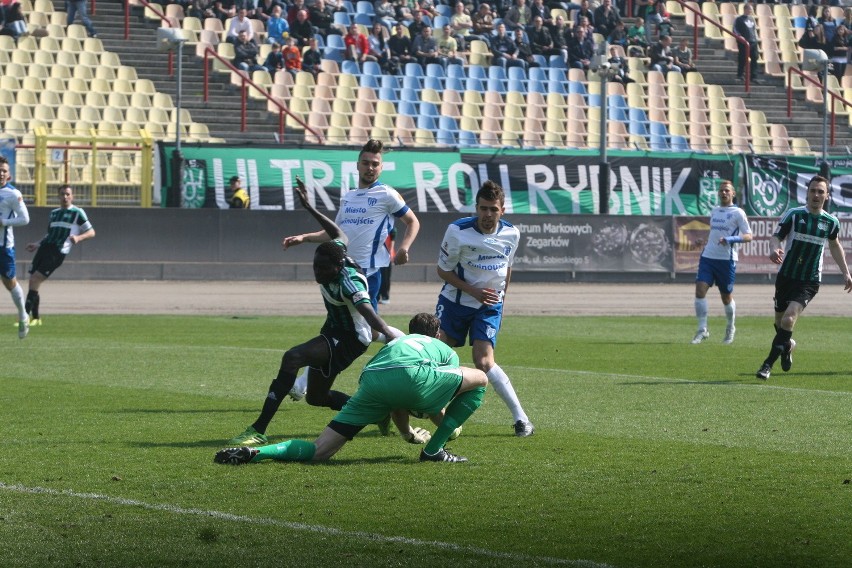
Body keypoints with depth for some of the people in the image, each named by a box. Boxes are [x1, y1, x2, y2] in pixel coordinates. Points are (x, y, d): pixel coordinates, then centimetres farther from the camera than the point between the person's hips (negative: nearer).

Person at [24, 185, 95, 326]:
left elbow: (91, 232, 3)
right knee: (33, 281, 1)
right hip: (45, 247, 7)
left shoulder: (77, 213, 3)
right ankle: (35, 318, 14)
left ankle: (26, 315, -15)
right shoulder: (54, 213, 22)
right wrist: (37, 245, 18)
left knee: (35, 280, -17)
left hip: (58, 252, -7)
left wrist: (78, 237, -16)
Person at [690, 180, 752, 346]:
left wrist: (731, 239, -24)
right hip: (708, 256, 5)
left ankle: (731, 328, 30)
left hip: (726, 259, -5)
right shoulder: (714, 211, 14)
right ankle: (702, 330, -9)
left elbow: (748, 236, -9)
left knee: (726, 296, 6)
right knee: (700, 290, -12)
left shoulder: (737, 213, -4)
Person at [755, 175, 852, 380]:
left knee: (789, 317, -21)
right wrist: (774, 249, -33)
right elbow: (776, 237, -9)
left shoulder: (831, 222, 3)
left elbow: (835, 246, 21)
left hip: (810, 282, -1)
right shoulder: (793, 215, -4)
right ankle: (787, 345, 47)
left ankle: (768, 364, -15)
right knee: (780, 321, 11)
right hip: (786, 276, 1)